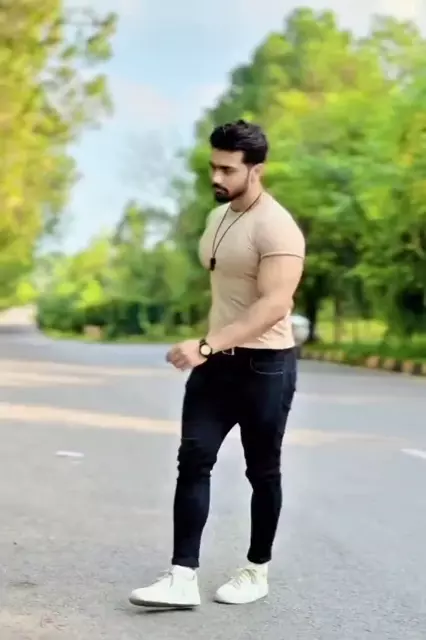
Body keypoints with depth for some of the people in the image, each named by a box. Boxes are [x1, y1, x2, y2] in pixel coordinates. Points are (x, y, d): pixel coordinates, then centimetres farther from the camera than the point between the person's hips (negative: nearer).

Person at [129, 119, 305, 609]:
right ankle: (183, 577, -1)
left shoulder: (276, 228, -19)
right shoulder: (217, 217, 9)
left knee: (262, 471, 8)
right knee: (193, 461, -2)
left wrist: (206, 344, -35)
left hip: (264, 365, -7)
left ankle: (257, 572, 24)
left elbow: (274, 305, -29)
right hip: (217, 361, 7)